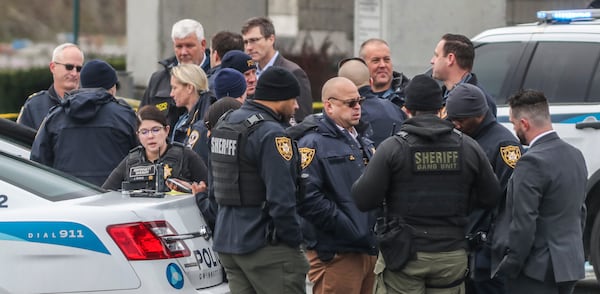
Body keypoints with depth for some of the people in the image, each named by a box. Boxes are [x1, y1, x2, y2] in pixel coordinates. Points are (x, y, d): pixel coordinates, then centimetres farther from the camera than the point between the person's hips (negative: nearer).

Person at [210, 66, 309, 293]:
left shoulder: (225, 124, 12)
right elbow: (281, 199, -20)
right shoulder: (271, 134, -17)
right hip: (266, 245, -9)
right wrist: (295, 240, -10)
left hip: (226, 240, 9)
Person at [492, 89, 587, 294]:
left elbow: (523, 224, -20)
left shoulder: (532, 162, -18)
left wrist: (510, 267, -12)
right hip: (570, 266, 9)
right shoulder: (575, 155, 10)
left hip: (537, 271, -9)